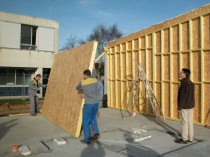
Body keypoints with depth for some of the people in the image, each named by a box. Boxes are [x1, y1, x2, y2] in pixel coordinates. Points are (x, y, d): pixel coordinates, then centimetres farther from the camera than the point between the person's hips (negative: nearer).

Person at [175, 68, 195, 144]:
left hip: (185, 106, -9)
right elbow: (191, 96, 15)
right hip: (191, 105, 9)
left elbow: (182, 96, -19)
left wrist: (179, 107, -14)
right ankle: (190, 138, 21)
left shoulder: (184, 84, -18)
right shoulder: (191, 83, 10)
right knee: (190, 122, 13)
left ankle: (184, 139, 7)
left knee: (184, 122, -1)